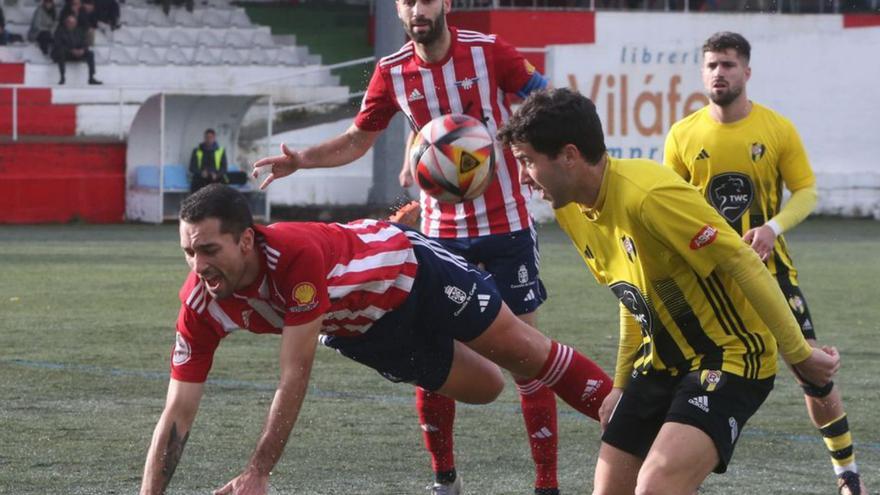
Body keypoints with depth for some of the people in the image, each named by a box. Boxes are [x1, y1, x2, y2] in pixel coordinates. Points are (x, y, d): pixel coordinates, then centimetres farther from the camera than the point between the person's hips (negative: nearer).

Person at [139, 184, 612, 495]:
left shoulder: (297, 255, -46)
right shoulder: (201, 305, -29)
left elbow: (294, 382, -44)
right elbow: (177, 413, -27)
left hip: (409, 271, -5)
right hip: (359, 330, 5)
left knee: (526, 353, 7)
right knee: (484, 387, 21)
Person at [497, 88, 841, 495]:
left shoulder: (649, 194, -26)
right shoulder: (570, 210, 3)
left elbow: (743, 264, -21)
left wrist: (800, 355, -17)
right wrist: (622, 385, 23)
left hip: (729, 357, -9)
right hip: (662, 363, 9)